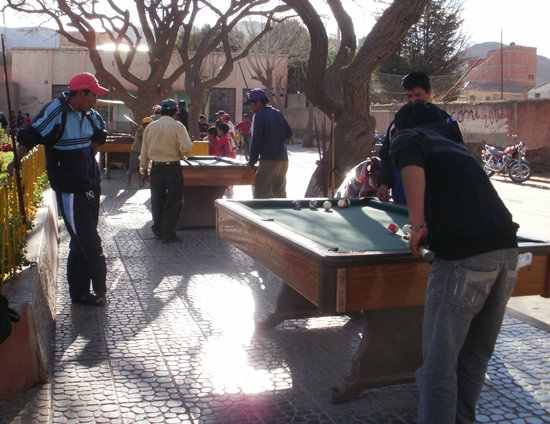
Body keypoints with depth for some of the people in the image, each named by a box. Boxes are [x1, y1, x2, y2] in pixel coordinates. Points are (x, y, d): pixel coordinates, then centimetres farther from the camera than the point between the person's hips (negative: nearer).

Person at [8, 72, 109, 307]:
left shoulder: (89, 114, 6)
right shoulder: (55, 112, -16)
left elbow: (99, 133, 27)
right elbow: (29, 137, -20)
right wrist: (16, 162, -33)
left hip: (91, 186, 8)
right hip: (70, 190, -8)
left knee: (82, 242, 13)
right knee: (90, 243, -5)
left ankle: (79, 291, 23)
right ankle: (100, 287, 14)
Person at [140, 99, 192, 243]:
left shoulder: (150, 127, 4)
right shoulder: (177, 126, -8)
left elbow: (144, 150, 8)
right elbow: (187, 147, -18)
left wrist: (144, 169, 17)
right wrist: (180, 154, 4)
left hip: (156, 168, 4)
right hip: (173, 167, -4)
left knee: (157, 201, 14)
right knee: (172, 202, 4)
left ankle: (158, 231, 23)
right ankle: (168, 234, 6)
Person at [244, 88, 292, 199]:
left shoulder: (260, 115, -8)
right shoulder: (277, 113, 13)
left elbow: (256, 140, -10)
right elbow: (289, 133, 16)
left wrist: (252, 161, -2)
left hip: (268, 160, -8)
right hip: (283, 159, 8)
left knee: (260, 195, -6)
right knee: (280, 193, 15)